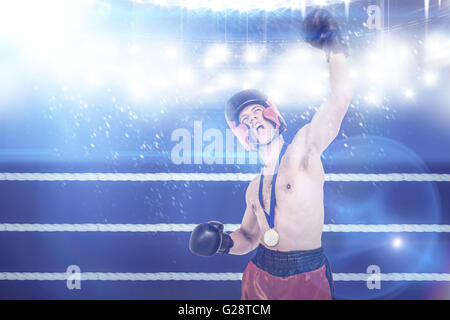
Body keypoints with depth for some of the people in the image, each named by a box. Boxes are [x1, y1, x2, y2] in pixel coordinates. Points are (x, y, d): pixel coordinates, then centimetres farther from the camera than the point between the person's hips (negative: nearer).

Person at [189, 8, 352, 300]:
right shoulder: (255, 189, 10)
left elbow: (340, 98, -21)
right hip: (261, 277, 6)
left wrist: (335, 47, -24)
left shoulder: (302, 151, -9)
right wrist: (225, 242, 0)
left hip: (307, 280, -5)